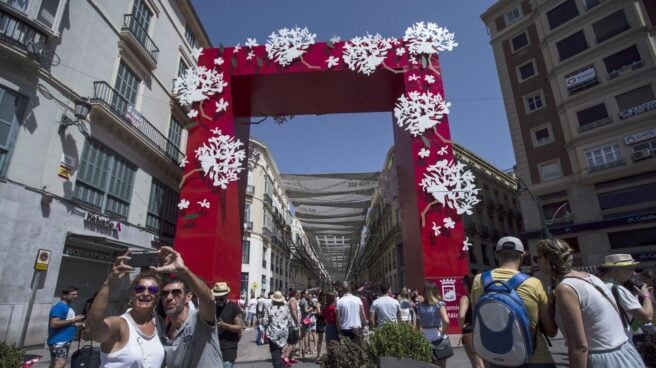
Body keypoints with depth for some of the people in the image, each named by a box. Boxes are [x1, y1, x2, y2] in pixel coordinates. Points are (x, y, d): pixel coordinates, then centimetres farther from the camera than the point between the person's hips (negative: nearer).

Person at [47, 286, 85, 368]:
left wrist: (77, 324, 6)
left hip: (65, 340, 10)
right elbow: (54, 324, -23)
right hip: (58, 340, -10)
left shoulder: (68, 307, 14)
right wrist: (73, 320, -21)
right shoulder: (59, 307, -14)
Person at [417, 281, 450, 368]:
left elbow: (419, 324, -2)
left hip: (425, 337, 3)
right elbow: (446, 321, -22)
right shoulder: (439, 304, -10)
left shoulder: (420, 306, 1)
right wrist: (443, 334, -10)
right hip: (438, 337, -3)